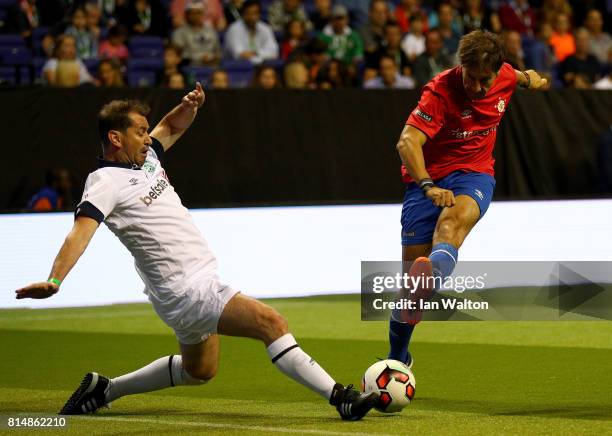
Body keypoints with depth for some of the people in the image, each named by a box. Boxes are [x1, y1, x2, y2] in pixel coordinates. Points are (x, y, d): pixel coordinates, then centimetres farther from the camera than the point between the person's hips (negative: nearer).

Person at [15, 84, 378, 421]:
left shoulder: (145, 159, 11)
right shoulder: (107, 182, -14)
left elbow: (172, 127, 27)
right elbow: (82, 229, -28)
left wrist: (191, 105, 2)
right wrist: (54, 282, -44)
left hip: (202, 280, 11)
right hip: (187, 291, -11)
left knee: (199, 371, 26)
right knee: (271, 322, -21)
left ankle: (104, 389, 34)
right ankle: (341, 398, -23)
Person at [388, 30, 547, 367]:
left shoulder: (505, 77, -5)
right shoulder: (440, 90, -21)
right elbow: (407, 142, -33)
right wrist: (428, 186, -46)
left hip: (474, 173, 2)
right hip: (428, 176, -2)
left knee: (454, 219, -35)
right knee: (412, 265, -4)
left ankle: (432, 275, -68)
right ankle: (397, 359, 15)